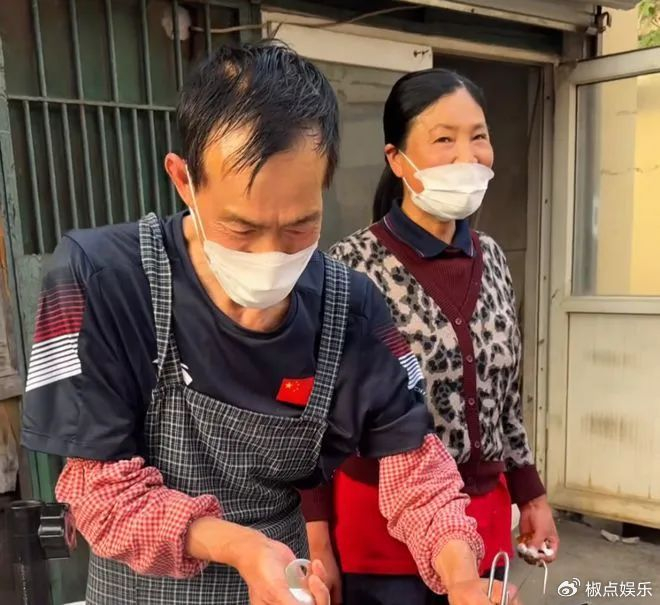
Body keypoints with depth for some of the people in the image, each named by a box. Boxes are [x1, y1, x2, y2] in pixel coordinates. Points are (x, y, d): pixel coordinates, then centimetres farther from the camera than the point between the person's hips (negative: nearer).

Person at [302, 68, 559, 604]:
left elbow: (506, 396, 9)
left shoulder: (492, 259, 1)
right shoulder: (350, 268, -17)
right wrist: (317, 544, -10)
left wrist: (530, 494, 12)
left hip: (484, 518, 5)